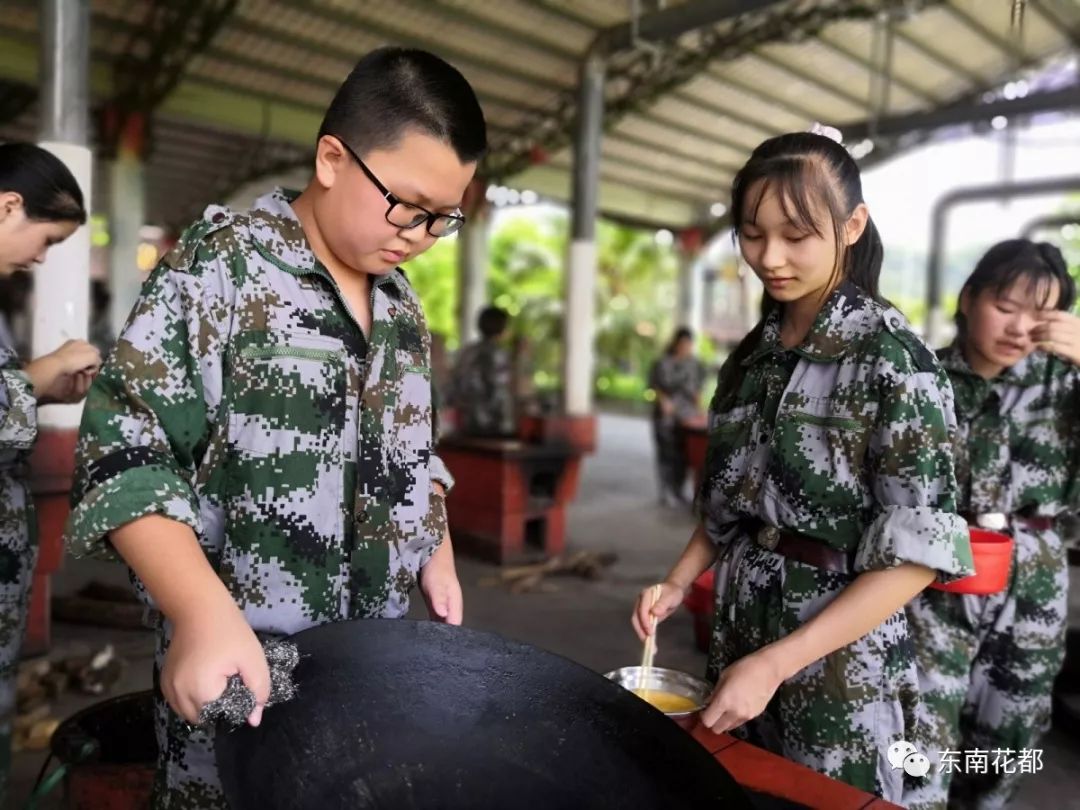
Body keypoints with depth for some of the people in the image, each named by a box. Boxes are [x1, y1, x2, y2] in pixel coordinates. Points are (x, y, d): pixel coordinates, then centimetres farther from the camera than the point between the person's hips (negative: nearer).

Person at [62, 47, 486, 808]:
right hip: (245, 665, -5)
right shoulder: (222, 262, -12)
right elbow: (126, 451, -17)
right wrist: (206, 615, -27)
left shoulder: (401, 303, 7)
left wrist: (438, 553, 6)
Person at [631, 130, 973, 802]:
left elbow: (916, 552, -19)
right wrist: (678, 583, -2)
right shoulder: (753, 354, 4)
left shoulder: (893, 355, -15)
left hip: (841, 650, -5)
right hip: (744, 622, 6)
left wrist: (774, 664, -21)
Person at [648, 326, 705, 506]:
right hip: (666, 415, -3)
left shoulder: (695, 364, 7)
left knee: (683, 454, 4)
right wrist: (663, 400, -16)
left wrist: (698, 410, 4)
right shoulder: (662, 363, -5)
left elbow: (698, 389, 13)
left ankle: (679, 490, 16)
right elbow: (654, 387, 0)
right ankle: (666, 493, 3)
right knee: (667, 453, -3)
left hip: (687, 415, 4)